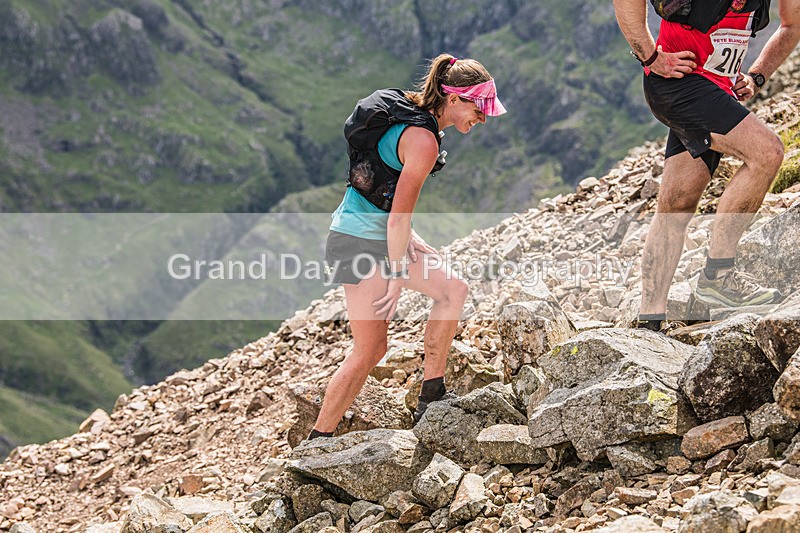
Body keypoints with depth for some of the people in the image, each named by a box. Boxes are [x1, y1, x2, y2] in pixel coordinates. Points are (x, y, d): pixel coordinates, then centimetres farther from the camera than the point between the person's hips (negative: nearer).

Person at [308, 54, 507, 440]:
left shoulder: (413, 114, 6)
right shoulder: (424, 140, -23)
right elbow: (398, 216, -22)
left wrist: (406, 236, 13)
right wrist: (397, 277, -15)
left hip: (381, 234, 10)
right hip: (361, 242, -10)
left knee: (452, 289, 9)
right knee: (370, 350, -4)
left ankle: (431, 396, 14)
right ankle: (318, 441, 6)